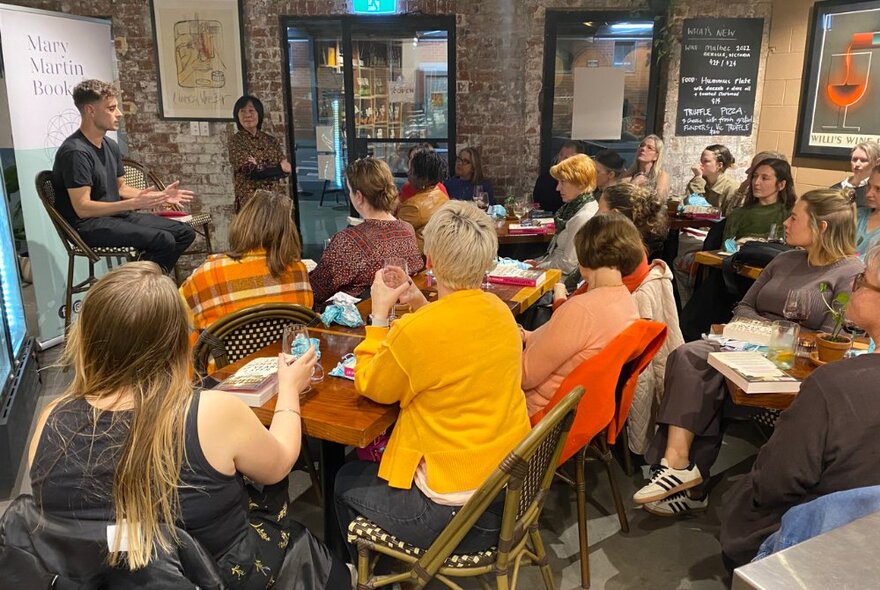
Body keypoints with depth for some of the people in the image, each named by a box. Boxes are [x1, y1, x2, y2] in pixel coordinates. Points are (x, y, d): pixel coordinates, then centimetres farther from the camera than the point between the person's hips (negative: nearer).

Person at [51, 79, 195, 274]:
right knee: (164, 241, -26)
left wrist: (159, 196, 6)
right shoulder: (75, 152, -17)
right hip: (87, 225, -9)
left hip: (117, 215, 9)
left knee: (185, 233, 4)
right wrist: (134, 203, -28)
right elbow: (82, 208, -22)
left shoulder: (110, 145, 11)